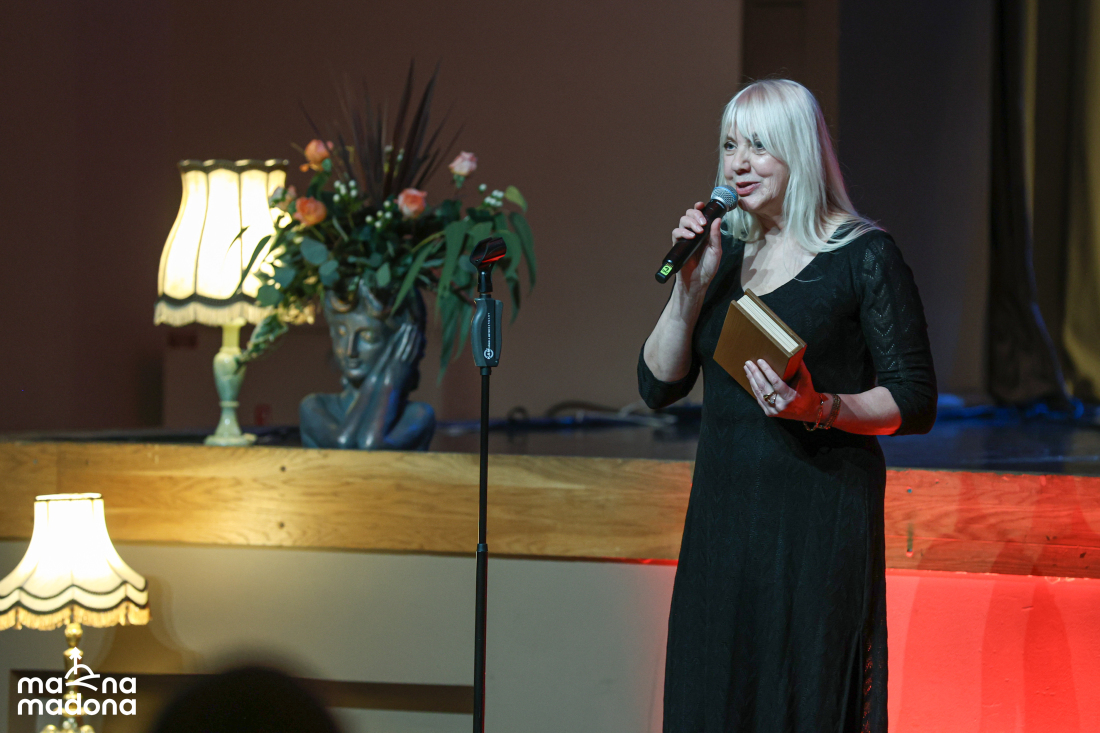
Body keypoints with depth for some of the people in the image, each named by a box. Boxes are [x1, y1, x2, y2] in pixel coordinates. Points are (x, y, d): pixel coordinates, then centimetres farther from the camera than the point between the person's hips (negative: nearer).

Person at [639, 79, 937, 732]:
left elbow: (915, 403, -6)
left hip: (822, 520, -5)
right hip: (723, 516, 5)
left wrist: (818, 408, -22)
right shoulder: (722, 252, 11)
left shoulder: (863, 256, -5)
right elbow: (658, 386, 8)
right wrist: (691, 285, -5)